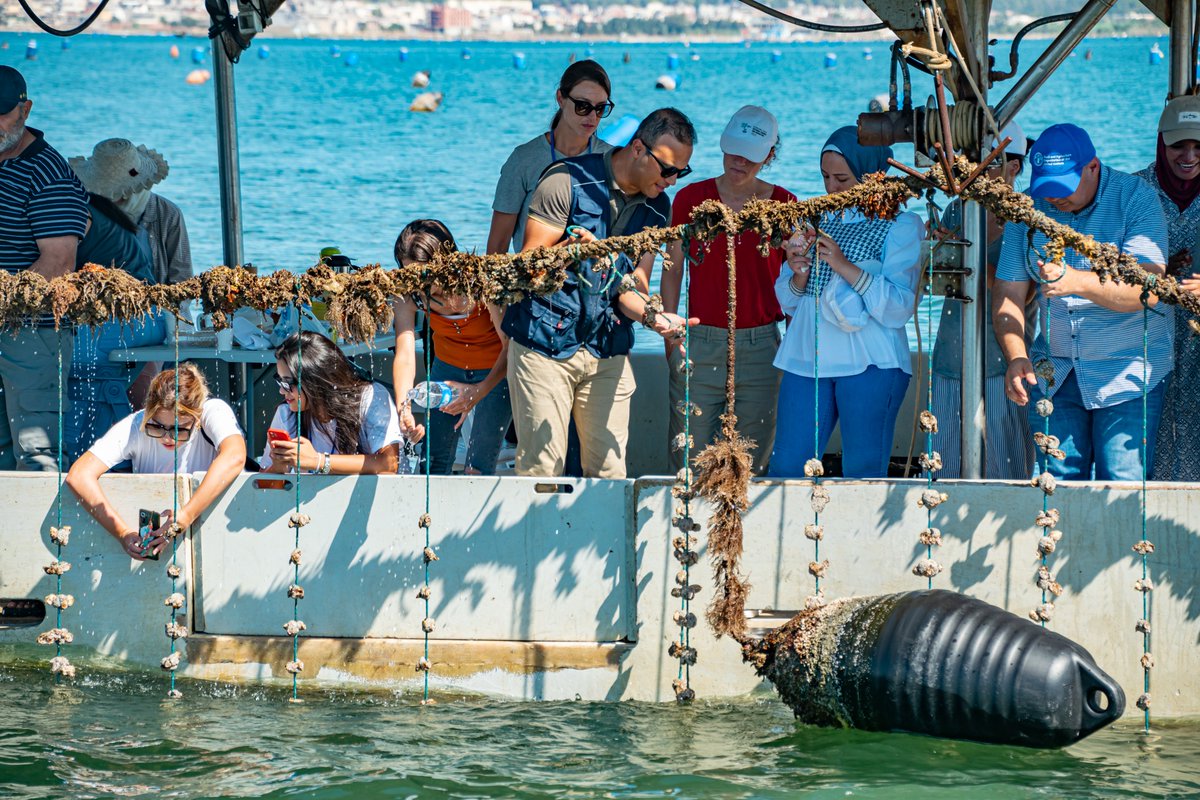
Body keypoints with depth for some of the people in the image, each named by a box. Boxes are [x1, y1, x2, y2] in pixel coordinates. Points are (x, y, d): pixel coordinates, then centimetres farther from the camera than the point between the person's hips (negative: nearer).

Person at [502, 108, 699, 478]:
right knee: (542, 470, -7)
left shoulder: (657, 207, 8)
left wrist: (652, 317, -18)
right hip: (545, 345, -5)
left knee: (610, 471, 1)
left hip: (608, 352, 5)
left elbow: (632, 289, 5)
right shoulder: (568, 181, -9)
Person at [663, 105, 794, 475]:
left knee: (751, 464, 3)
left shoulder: (784, 205, 3)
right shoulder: (691, 198, 4)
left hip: (760, 345, 0)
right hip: (701, 343, 0)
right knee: (689, 459, -2)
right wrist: (670, 338, 2)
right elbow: (673, 270, 8)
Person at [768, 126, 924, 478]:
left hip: (869, 364, -4)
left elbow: (899, 309, -12)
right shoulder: (815, 220, 14)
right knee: (786, 469, 0)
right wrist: (800, 274, -7)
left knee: (863, 474, -1)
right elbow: (788, 302, 15)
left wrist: (846, 267, -19)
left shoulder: (901, 226, -1)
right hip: (807, 358, 4)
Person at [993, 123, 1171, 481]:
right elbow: (1007, 293, 2)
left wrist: (1077, 281, -37)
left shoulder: (1136, 199, -11)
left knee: (1121, 482, -10)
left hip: (1127, 371, -4)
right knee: (1058, 478, -2)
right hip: (1055, 370, 4)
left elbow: (1147, 289, -22)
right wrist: (1016, 357, -16)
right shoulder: (1027, 208, 2)